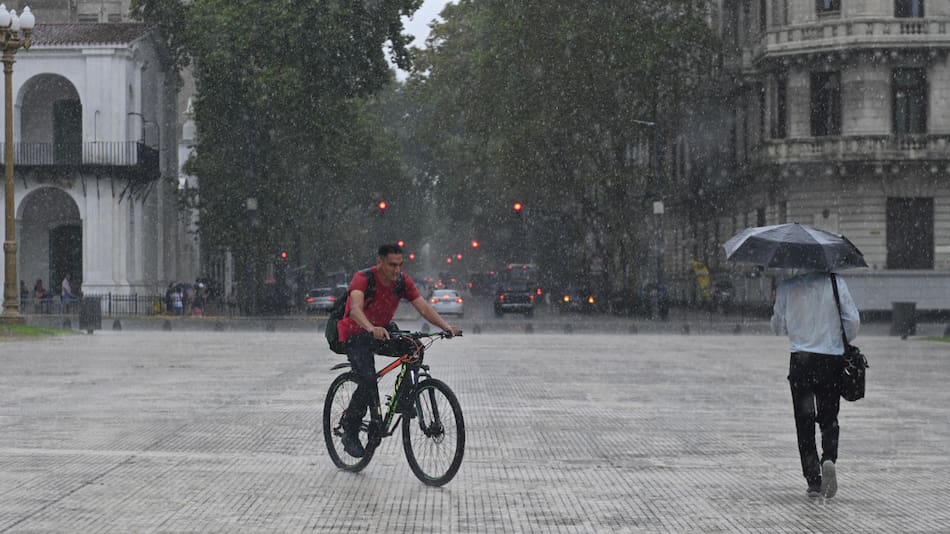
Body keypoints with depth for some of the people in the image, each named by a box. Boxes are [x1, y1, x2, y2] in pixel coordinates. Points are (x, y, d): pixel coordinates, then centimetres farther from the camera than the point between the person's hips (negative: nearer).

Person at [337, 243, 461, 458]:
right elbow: (355, 308, -42)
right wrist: (371, 329, -61)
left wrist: (446, 326, -31)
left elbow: (424, 307, -14)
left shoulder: (403, 281, -9)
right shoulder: (363, 279, -25)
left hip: (382, 332, 6)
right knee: (368, 380, -24)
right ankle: (350, 434, -9)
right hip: (355, 335, -6)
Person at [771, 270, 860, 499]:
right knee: (829, 419, 12)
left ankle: (813, 479, 1)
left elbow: (778, 327, 7)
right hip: (832, 358, 0)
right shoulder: (835, 283, -3)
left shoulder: (787, 287, -2)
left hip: (800, 359, 0)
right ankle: (829, 458, -14)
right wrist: (841, 342, 12)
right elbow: (853, 322, -5)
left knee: (805, 422, 6)